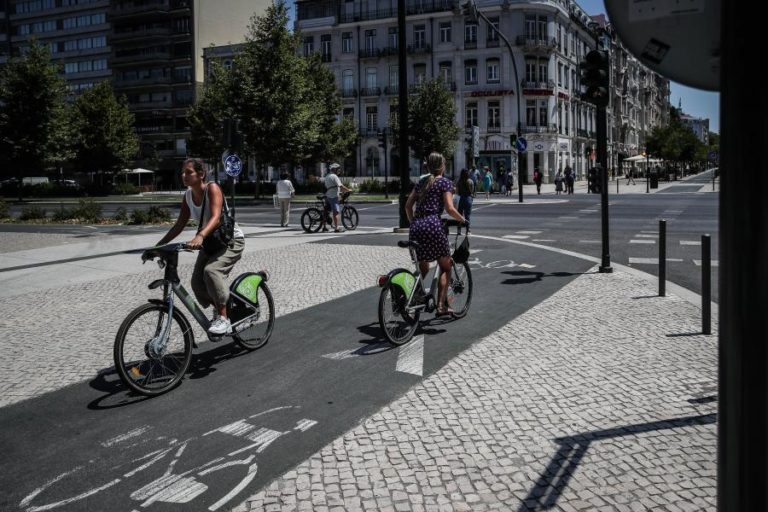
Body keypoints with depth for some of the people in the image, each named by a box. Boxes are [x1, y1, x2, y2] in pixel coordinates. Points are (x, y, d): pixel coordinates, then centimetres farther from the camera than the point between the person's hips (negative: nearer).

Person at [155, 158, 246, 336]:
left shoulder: (212, 188, -21)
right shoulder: (188, 196, -1)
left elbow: (216, 217, -35)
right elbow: (179, 225, 4)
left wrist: (200, 236, -52)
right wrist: (158, 245, -4)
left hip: (231, 241, -7)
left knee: (211, 271, -31)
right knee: (197, 282, -9)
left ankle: (223, 319, -23)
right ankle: (219, 309, 17)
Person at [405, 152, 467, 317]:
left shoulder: (422, 181, 19)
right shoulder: (445, 182, 2)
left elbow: (408, 205, 17)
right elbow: (450, 209, -7)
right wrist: (462, 220, 8)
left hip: (416, 227, 5)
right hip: (433, 225, -5)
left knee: (422, 269, 16)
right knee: (446, 267, 10)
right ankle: (441, 306, 3)